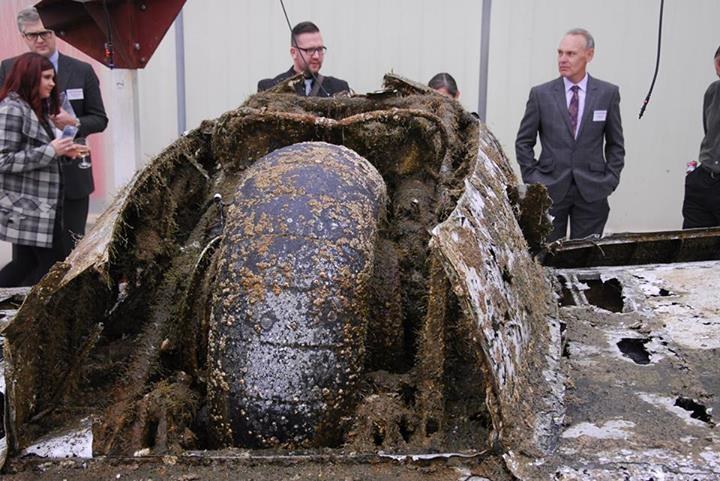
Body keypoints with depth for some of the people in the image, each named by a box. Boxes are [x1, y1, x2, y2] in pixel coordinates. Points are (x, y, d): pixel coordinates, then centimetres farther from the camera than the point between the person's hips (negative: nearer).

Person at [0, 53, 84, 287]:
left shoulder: (35, 109, 15)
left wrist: (61, 151, 8)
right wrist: (50, 151, -19)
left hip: (38, 206, 9)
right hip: (28, 207, -9)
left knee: (26, 263, 12)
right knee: (55, 263, -4)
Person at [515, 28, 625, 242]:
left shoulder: (608, 93, 4)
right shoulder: (541, 94, 2)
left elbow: (615, 143, 11)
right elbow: (523, 142, 7)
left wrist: (611, 179, 2)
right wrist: (532, 178, -1)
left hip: (592, 190, 1)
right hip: (550, 190, 0)